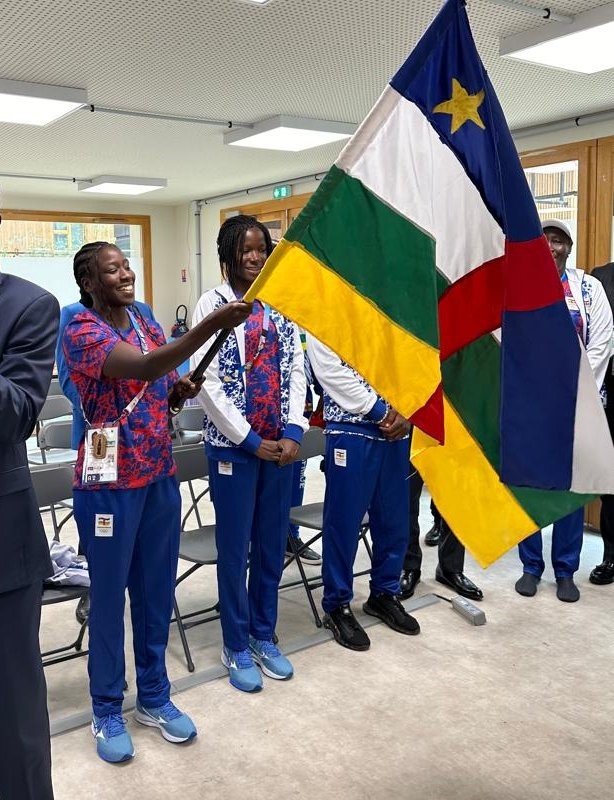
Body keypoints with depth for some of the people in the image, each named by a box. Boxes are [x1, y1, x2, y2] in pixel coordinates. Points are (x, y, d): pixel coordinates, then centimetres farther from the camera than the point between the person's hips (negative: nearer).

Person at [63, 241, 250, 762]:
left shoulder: (148, 323, 9)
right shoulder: (81, 331, -14)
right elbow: (144, 368, -32)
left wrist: (181, 391, -5)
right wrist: (212, 325, -39)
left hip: (161, 475, 6)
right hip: (110, 481, -6)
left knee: (157, 590, 14)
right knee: (110, 594, 7)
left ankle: (154, 697, 31)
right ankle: (107, 710, 26)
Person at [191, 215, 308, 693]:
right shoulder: (213, 304, -5)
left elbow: (295, 370, 5)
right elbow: (207, 381, -10)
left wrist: (293, 432, -8)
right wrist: (250, 441, -12)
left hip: (281, 445, 4)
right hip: (234, 447, -4)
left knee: (272, 547, 13)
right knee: (234, 550, 6)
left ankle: (264, 637, 30)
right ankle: (236, 647, 22)